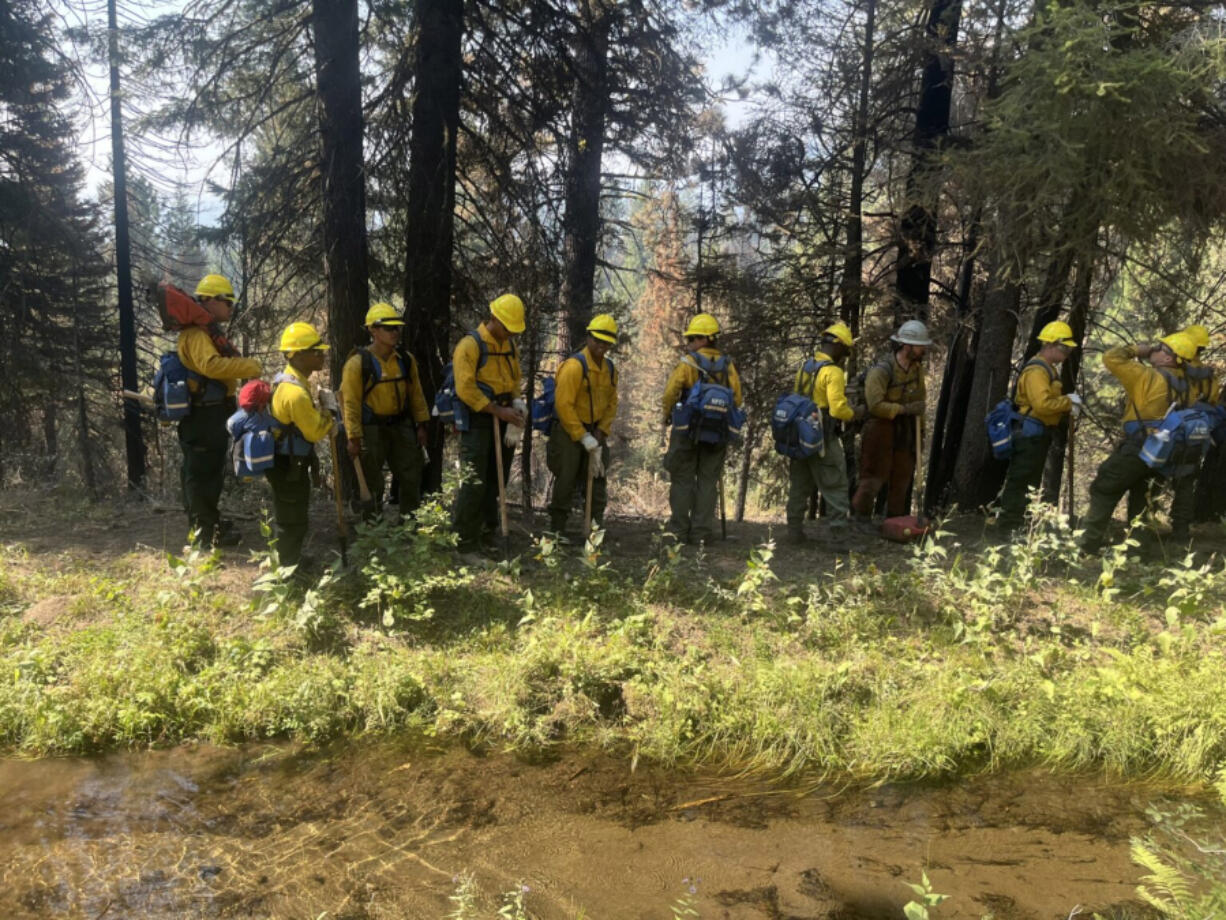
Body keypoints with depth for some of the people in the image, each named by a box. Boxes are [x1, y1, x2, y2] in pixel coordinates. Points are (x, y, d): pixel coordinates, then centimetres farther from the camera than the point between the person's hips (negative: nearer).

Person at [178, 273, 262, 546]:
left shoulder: (210, 331, 17)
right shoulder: (196, 333, -17)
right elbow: (211, 365, -32)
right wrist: (250, 367, -26)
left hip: (214, 412, 11)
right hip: (203, 414, -11)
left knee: (213, 470, 20)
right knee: (201, 472, -3)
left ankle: (211, 523, 33)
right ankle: (205, 532, 4)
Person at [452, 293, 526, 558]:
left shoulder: (510, 346, 11)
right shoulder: (470, 345, -14)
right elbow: (465, 389, -20)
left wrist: (516, 403, 0)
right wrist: (498, 410, -21)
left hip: (502, 422, 8)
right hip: (478, 422, -8)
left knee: (496, 480, 18)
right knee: (474, 484, -8)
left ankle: (488, 526, 36)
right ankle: (466, 546, -1)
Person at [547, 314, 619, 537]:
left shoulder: (610, 369, 5)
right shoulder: (574, 366, -18)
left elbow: (612, 403, 12)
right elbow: (563, 405, -22)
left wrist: (601, 431, -2)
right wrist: (583, 437, -20)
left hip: (594, 431, 7)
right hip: (569, 431, -7)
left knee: (598, 480, 9)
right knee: (566, 481, -1)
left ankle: (596, 527, 20)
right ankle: (557, 530, 11)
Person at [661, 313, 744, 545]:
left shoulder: (688, 363, -10)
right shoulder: (727, 365, 4)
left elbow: (670, 392, -14)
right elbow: (737, 399, 4)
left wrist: (667, 415, 4)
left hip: (687, 430, -3)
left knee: (682, 480, 6)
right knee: (708, 481, 8)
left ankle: (679, 530, 7)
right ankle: (701, 532, 9)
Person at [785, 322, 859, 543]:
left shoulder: (804, 368, 11)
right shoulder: (833, 372, -15)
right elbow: (838, 409, -21)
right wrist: (852, 415, -3)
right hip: (823, 438, -8)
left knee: (800, 486, 15)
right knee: (835, 486, -2)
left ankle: (794, 530, 21)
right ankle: (839, 531, -3)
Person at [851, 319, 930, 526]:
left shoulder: (917, 368, 2)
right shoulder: (881, 371, -21)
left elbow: (921, 399, 15)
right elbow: (875, 405, -27)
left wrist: (920, 428, 17)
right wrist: (905, 409, -25)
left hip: (905, 431, 7)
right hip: (881, 429, -7)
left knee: (901, 478, 13)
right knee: (873, 477, -2)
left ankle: (895, 520, 25)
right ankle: (862, 519, 11)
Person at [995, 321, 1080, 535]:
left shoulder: (1047, 369, 17)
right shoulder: (1036, 371, -18)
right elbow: (1042, 404, -30)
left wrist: (1067, 407, 1)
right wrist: (1069, 401, -17)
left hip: (1037, 435, 11)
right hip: (1030, 434, -11)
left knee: (1030, 482, 17)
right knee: (1020, 482, -8)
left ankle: (1018, 523, 25)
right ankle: (1009, 527, -5)